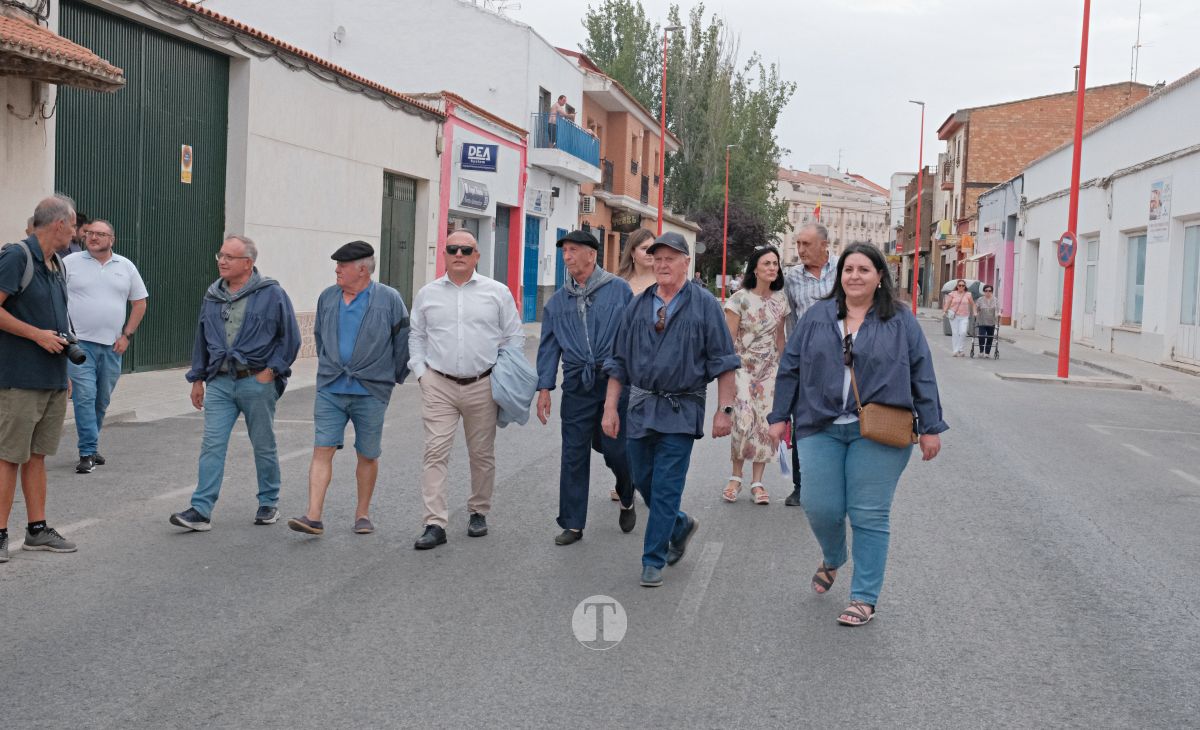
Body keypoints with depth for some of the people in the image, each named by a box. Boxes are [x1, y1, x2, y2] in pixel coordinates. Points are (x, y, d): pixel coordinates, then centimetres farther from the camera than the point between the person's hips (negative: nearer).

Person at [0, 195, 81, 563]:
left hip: (53, 377, 9)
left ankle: (38, 529, 19)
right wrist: (39, 335, -17)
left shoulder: (55, 264, 15)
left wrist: (64, 343, 13)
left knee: (37, 455, 13)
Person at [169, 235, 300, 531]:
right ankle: (201, 510, -4)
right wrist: (197, 379, 15)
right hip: (220, 382, 4)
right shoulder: (212, 295, 10)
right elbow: (201, 339, 17)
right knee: (212, 445, -3)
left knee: (264, 446, 9)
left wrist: (271, 370, -9)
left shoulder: (271, 294, -6)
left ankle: (268, 504, 24)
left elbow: (290, 337, -3)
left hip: (256, 382, -4)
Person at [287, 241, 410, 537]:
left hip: (370, 391, -3)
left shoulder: (389, 299, -4)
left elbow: (403, 339, 3)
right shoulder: (327, 297, 9)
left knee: (367, 455, 7)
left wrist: (395, 377, 7)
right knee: (322, 450, -6)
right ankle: (313, 516, -9)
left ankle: (363, 513, 22)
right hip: (330, 390, 3)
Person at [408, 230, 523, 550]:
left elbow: (514, 336, 8)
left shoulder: (497, 292, 4)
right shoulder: (428, 294, 8)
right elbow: (416, 336, 15)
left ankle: (478, 512, 26)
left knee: (482, 454, 9)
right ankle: (435, 524, -7)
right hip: (438, 385, 0)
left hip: (482, 386, 0)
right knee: (435, 452, -8)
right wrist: (421, 372, 4)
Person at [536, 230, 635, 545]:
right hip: (577, 386, 3)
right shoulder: (558, 301, 12)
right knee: (573, 455, 3)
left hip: (614, 381, -3)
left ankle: (626, 500, 31)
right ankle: (573, 525, 13)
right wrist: (544, 388, 3)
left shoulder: (618, 289, 1)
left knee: (615, 449, -1)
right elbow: (548, 346, 12)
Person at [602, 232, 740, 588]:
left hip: (680, 411, -4)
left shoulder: (704, 304, -2)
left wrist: (724, 409, -9)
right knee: (643, 481, 13)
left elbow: (723, 362, -3)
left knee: (666, 488, -4)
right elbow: (619, 361, 11)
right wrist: (610, 407, 6)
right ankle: (681, 526, 38)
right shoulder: (637, 305, 8)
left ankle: (654, 561, 7)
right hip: (639, 407, 5)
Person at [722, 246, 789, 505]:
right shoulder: (740, 298, -7)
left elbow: (780, 337, 13)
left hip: (769, 369, 4)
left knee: (766, 421, -1)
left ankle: (757, 482, 9)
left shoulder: (780, 299, 6)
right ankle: (736, 478, 4)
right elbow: (729, 339, -7)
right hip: (743, 366, -4)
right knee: (743, 420, -14)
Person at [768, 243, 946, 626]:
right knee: (821, 509, -2)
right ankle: (832, 559, 32)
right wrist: (780, 417, 9)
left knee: (869, 516, -1)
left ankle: (864, 599, 11)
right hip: (821, 429, 2)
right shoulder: (817, 317, 9)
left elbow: (922, 375, 3)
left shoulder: (901, 321, 4)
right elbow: (791, 369, 11)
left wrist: (931, 428, 0)